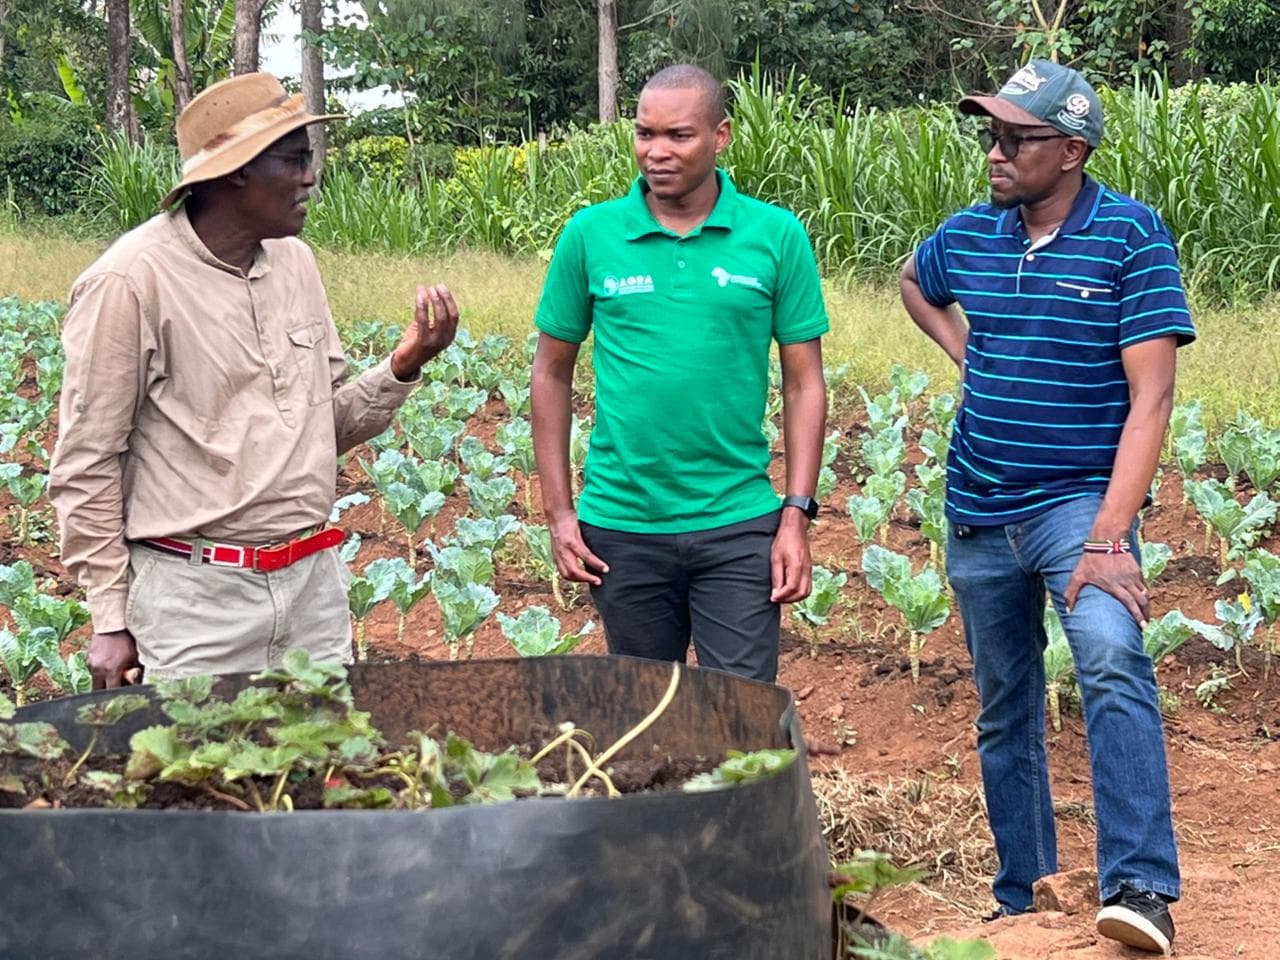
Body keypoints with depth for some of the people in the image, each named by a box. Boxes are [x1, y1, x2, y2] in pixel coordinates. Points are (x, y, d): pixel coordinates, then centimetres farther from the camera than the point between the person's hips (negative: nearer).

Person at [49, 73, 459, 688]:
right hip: (197, 593, -6)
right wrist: (111, 620, -8)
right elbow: (85, 468, -8)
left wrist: (402, 368, -2)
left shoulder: (295, 262, 8)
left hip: (315, 584, 6)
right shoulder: (130, 280, -12)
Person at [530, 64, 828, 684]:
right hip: (622, 523, 1)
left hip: (738, 523, -1)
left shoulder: (776, 235, -2)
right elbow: (552, 373, 7)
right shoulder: (590, 235, 0)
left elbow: (804, 384, 1)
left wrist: (796, 516, -6)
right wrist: (557, 511, 3)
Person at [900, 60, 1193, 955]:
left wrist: (1109, 539, -24)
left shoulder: (1132, 236, -12)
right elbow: (914, 283, 28)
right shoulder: (968, 234, 3)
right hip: (979, 513, 5)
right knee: (1006, 717, 13)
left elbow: (1151, 395, -17)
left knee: (1113, 658, -31)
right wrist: (964, 347, 8)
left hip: (1079, 500, -5)